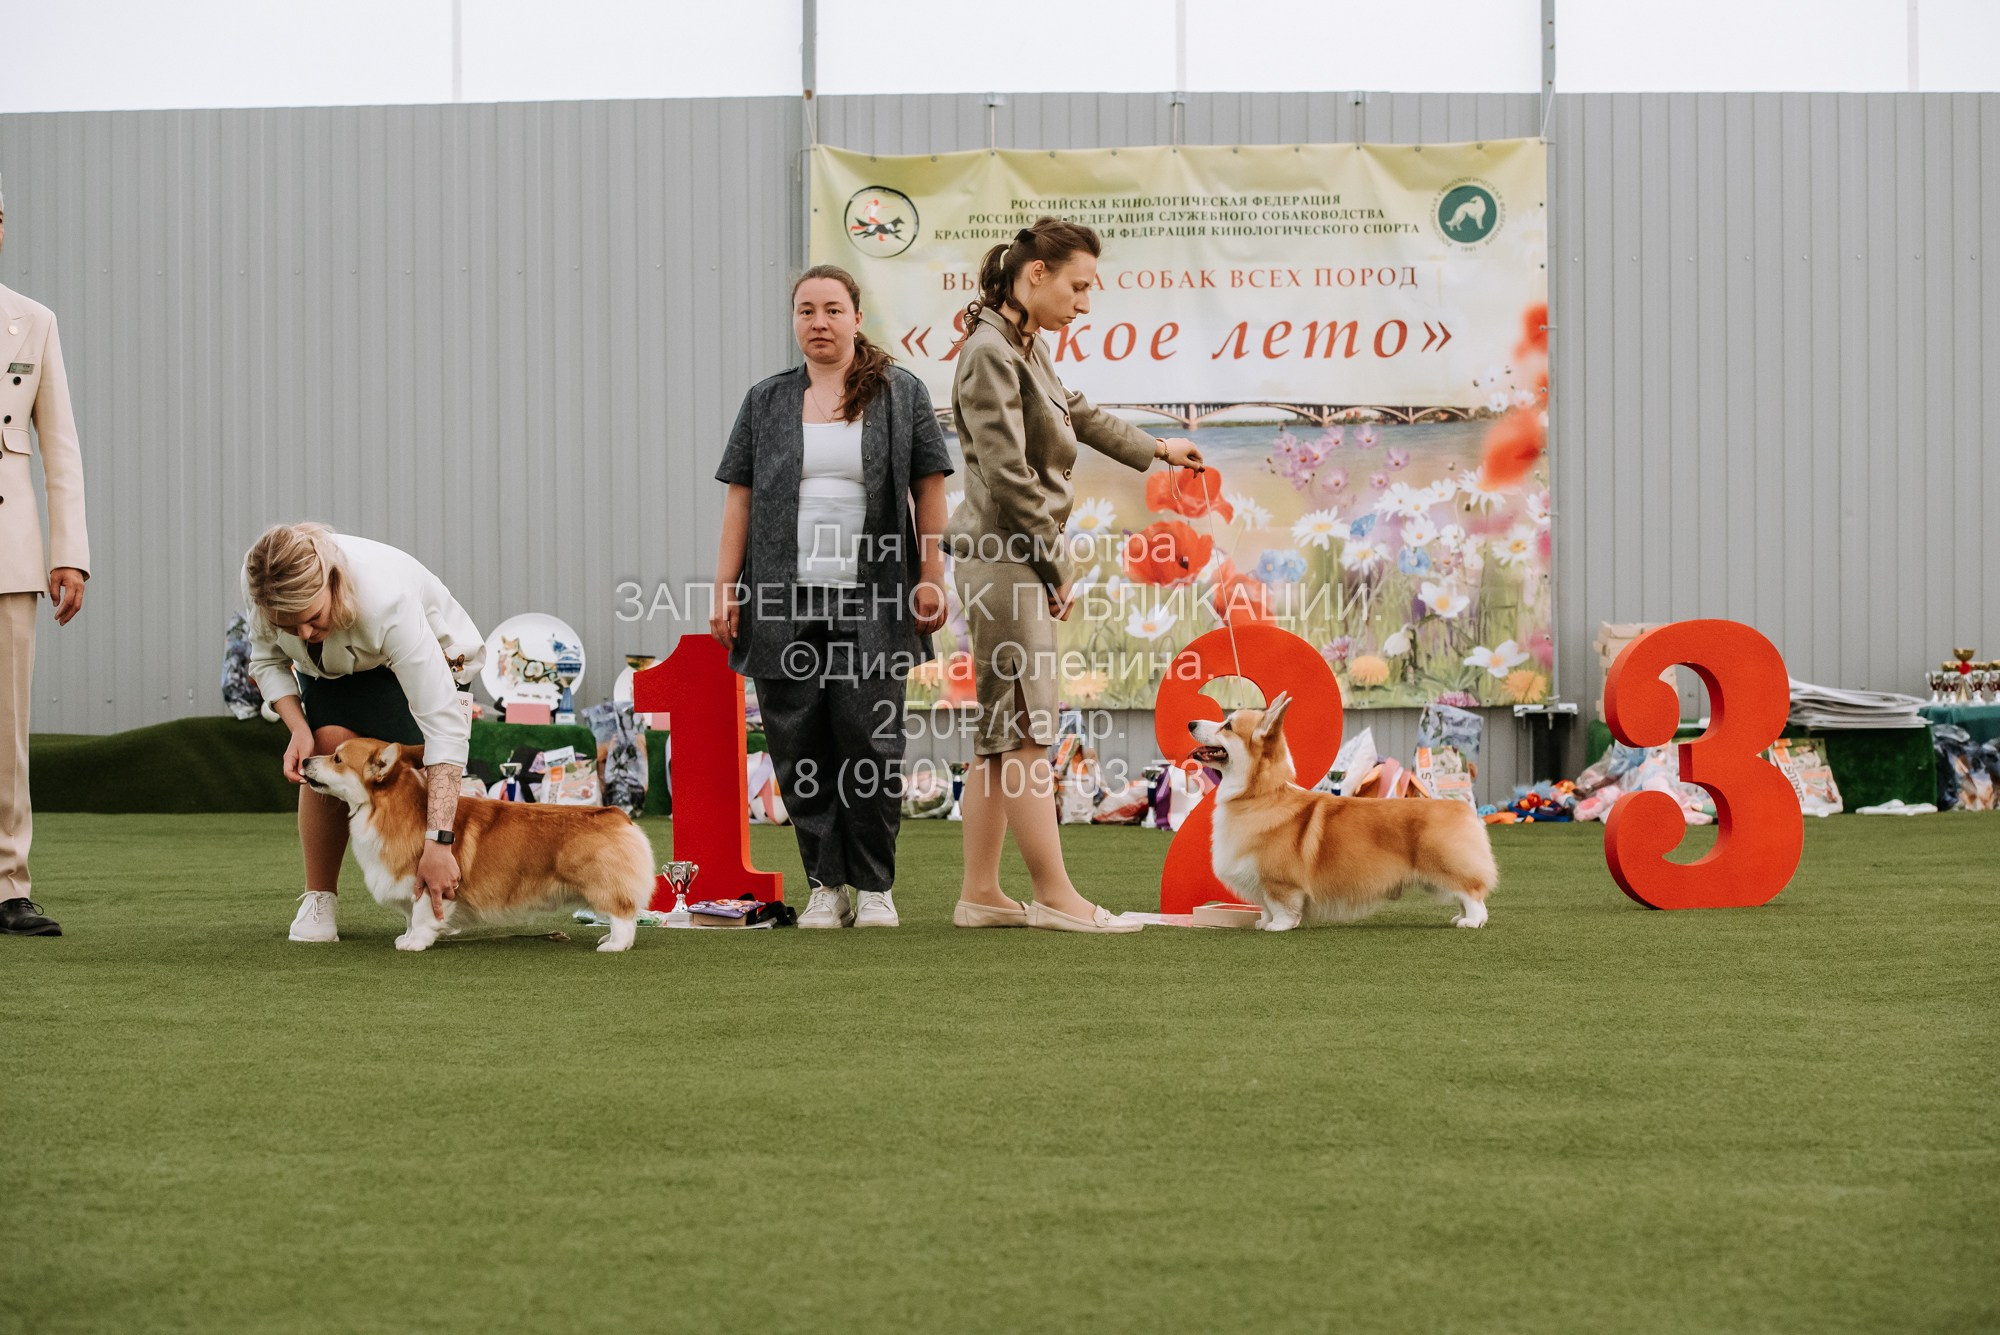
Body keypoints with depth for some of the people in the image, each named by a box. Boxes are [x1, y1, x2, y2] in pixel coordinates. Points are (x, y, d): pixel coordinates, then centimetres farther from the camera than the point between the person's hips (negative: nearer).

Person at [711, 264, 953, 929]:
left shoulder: (901, 394, 7)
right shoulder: (766, 401, 13)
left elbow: (929, 491, 6)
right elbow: (741, 499, 11)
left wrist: (931, 578, -2)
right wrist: (725, 590, 4)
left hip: (871, 605, -2)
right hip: (784, 602, 2)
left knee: (869, 742, -7)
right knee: (799, 747, 0)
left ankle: (875, 886, 6)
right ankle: (826, 885, 9)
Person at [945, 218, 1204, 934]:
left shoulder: (1028, 349, 16)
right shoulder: (990, 352, -14)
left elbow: (1079, 414, 36)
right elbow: (1008, 475, -18)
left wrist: (1153, 450, 50)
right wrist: (1053, 566, -11)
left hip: (1016, 560, 10)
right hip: (1003, 556, -10)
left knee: (1001, 735, 9)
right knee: (1025, 727, -9)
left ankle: (980, 893, 12)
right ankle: (1055, 895, -8)